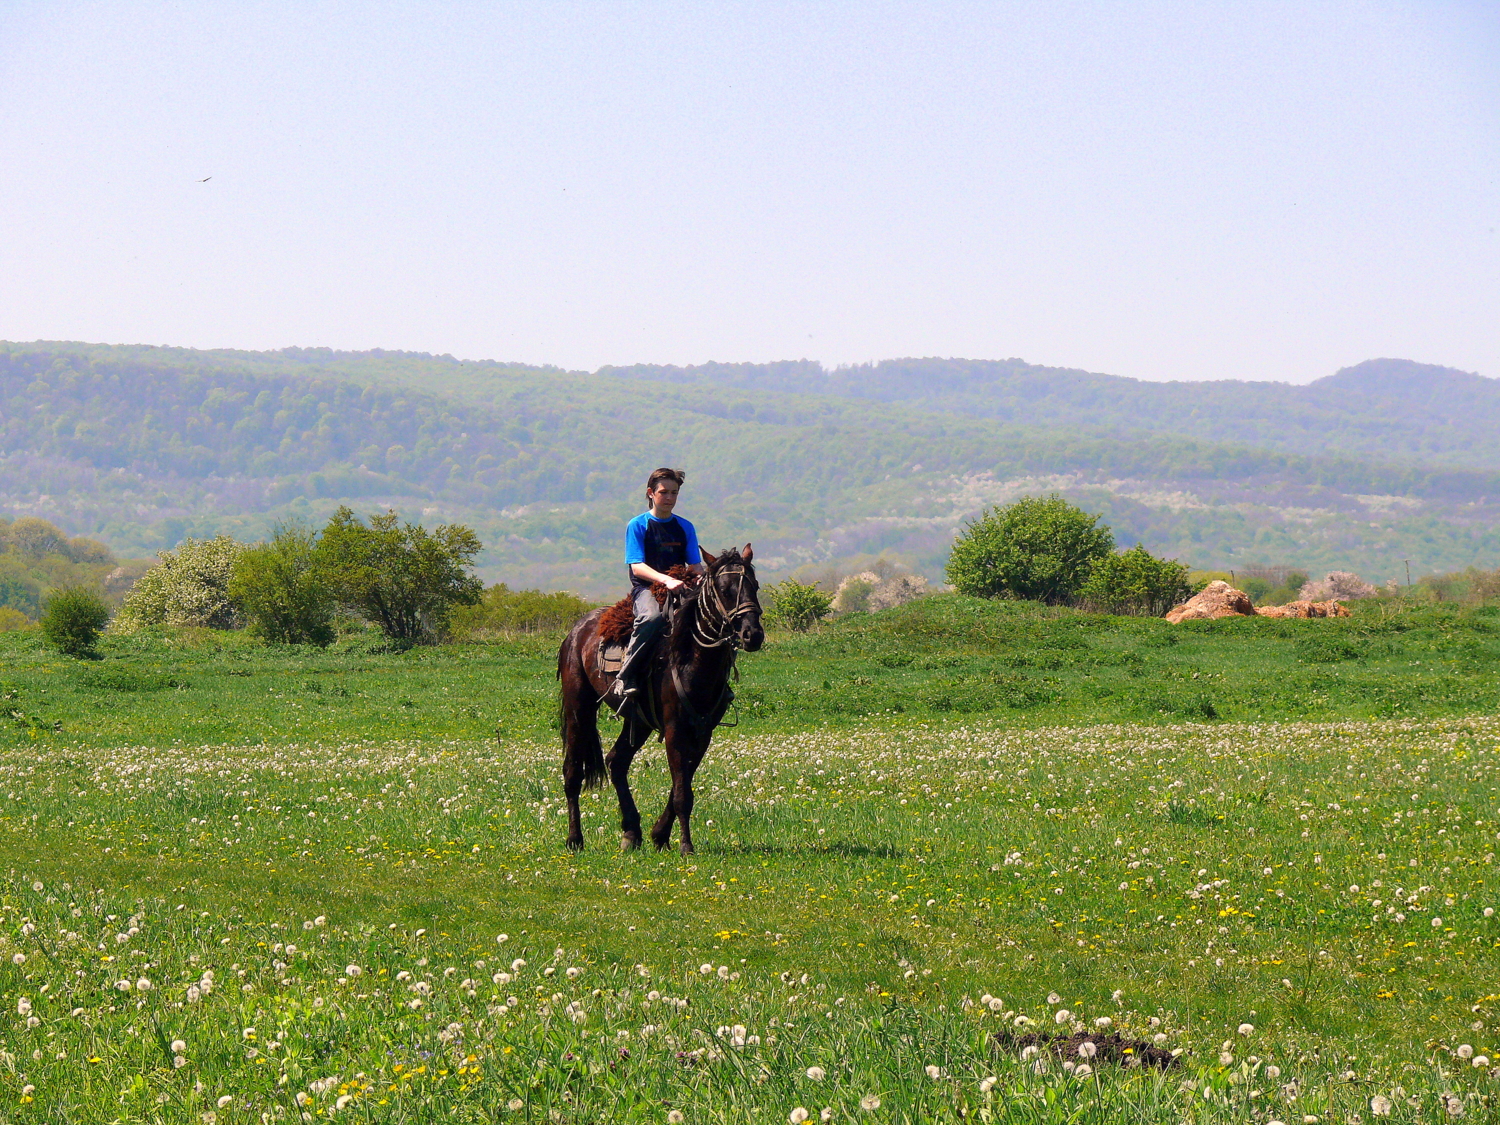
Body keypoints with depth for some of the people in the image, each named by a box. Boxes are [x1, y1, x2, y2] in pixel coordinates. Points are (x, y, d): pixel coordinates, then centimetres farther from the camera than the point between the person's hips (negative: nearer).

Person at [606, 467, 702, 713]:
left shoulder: (685, 527, 15)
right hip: (646, 589, -5)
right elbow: (637, 566, -8)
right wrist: (666, 580, -24)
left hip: (679, 589, 5)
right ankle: (625, 678, -36)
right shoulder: (637, 526, 2)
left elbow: (695, 566, 12)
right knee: (652, 616, -38)